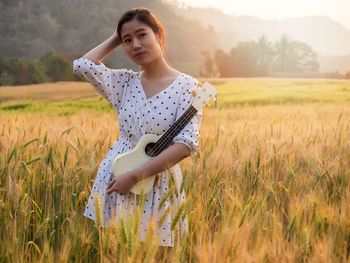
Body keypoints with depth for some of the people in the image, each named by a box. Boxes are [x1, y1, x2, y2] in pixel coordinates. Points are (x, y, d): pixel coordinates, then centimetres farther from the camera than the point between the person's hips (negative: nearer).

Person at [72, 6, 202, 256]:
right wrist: (114, 39, 4)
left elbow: (186, 144, -16)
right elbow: (83, 65, -8)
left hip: (157, 182, -3)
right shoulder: (126, 82, 6)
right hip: (114, 179, 4)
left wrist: (134, 175, -19)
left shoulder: (187, 86, -8)